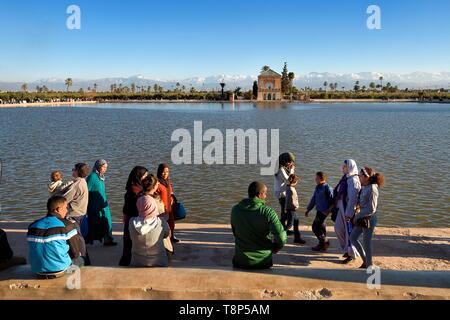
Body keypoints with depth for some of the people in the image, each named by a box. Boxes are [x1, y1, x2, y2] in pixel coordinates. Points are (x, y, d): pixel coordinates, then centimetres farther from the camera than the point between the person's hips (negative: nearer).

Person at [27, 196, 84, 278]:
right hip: (58, 271, -6)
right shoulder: (66, 225, -13)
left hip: (37, 272, 6)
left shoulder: (33, 226, 4)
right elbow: (75, 253, -6)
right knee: (80, 260, 22)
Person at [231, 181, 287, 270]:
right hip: (263, 261, -2)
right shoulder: (268, 212, -17)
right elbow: (281, 237, -23)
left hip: (241, 262, 2)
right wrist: (277, 247, -2)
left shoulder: (235, 209, -5)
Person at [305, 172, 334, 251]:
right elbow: (313, 199, 18)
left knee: (315, 227, -8)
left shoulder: (327, 188, -15)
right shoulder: (317, 188, 11)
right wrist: (308, 209, 20)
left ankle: (325, 242, 6)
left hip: (324, 211, -8)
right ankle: (323, 244, 22)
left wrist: (329, 210, -20)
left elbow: (333, 200, -16)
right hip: (319, 211, 8)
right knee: (321, 228, 13)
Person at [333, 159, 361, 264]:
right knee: (338, 228, 16)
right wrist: (337, 206, 16)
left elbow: (352, 198, -23)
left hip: (348, 209, -10)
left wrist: (348, 213, -23)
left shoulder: (353, 180, -19)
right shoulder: (345, 178, 10)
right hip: (341, 208, 10)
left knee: (349, 231, 2)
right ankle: (346, 249, 33)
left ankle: (351, 254, 17)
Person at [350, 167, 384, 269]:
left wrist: (358, 215, -15)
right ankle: (365, 261, 29)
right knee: (353, 238, 16)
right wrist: (358, 210, -1)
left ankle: (369, 265, 21)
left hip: (369, 219, -9)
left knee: (366, 243, 4)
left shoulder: (372, 189, -20)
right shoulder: (364, 187, 5)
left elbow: (371, 209, -21)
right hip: (362, 219, 9)